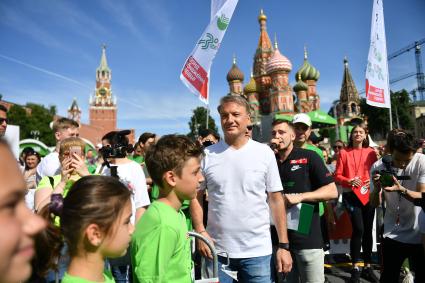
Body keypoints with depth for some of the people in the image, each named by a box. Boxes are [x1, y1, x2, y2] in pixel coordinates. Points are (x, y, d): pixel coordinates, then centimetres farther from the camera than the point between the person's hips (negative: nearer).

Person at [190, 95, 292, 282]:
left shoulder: (265, 153, -3)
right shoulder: (207, 155, -2)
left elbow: (276, 199, 0)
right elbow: (196, 196, 4)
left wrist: (284, 245, -2)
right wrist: (200, 232, -9)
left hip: (257, 251, 0)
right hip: (217, 250, 1)